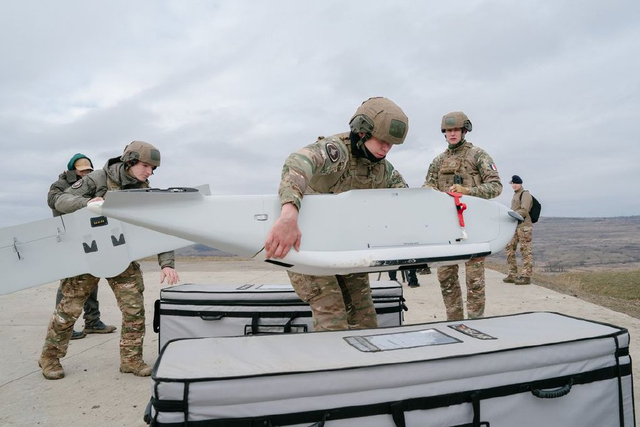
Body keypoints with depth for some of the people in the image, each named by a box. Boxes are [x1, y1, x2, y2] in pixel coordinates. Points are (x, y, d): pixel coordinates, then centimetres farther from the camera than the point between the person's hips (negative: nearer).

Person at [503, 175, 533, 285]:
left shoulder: (525, 194, -5)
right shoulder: (515, 195, 21)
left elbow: (524, 211, -16)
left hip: (524, 226, -9)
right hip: (514, 226, 9)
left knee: (526, 251, -5)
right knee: (510, 248, 7)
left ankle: (526, 276, -2)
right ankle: (512, 275, 13)